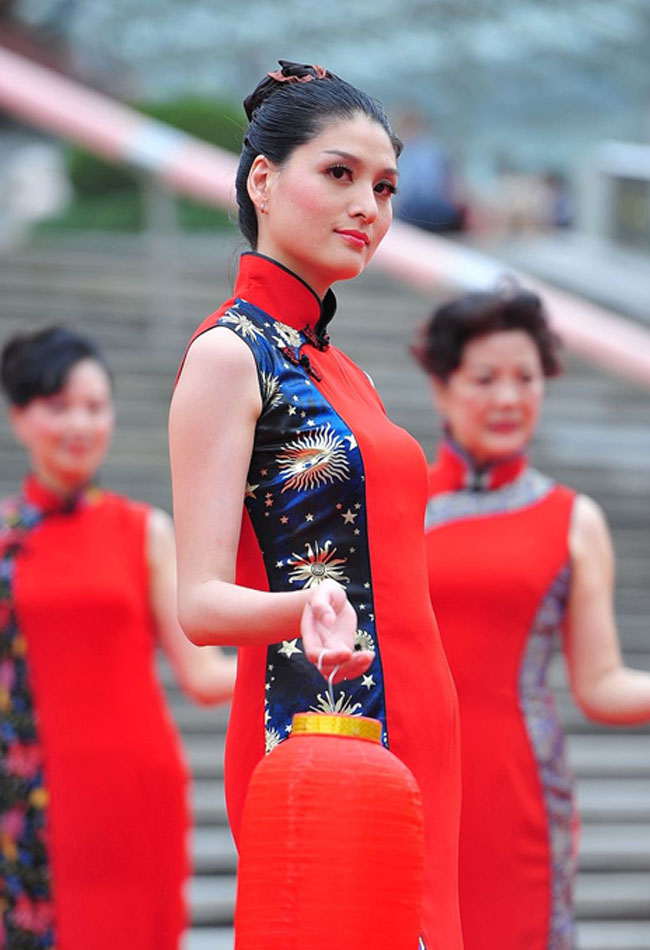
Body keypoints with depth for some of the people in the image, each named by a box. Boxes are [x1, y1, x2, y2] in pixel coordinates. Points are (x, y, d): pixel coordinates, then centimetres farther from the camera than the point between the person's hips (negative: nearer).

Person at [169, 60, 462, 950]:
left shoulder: (335, 366, 18)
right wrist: (307, 609, -32)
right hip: (313, 727, -8)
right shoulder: (230, 351, -7)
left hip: (410, 732, 8)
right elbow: (202, 600, -14)